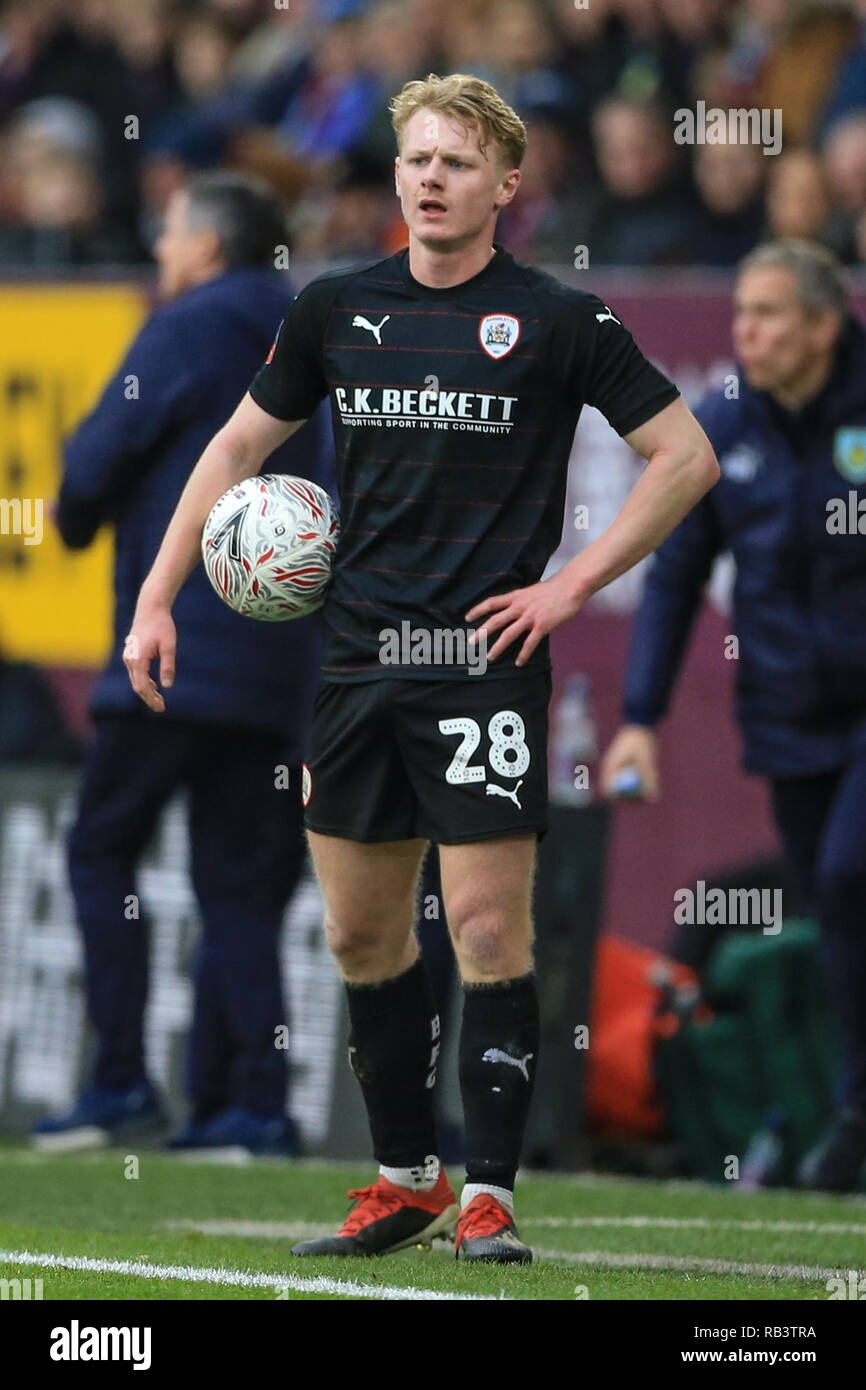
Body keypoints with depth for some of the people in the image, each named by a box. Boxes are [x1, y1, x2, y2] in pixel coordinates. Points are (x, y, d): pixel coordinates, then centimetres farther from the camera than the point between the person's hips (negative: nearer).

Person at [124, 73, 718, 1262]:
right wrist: (157, 600, 11)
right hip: (358, 661, 5)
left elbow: (685, 457, -1)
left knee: (488, 926, -7)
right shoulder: (338, 311, 8)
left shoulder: (558, 321, -3)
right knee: (362, 932, 9)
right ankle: (405, 1181, 21)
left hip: (484, 662, -5)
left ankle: (488, 1196, -1)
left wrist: (573, 585, -7)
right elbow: (238, 447, 19)